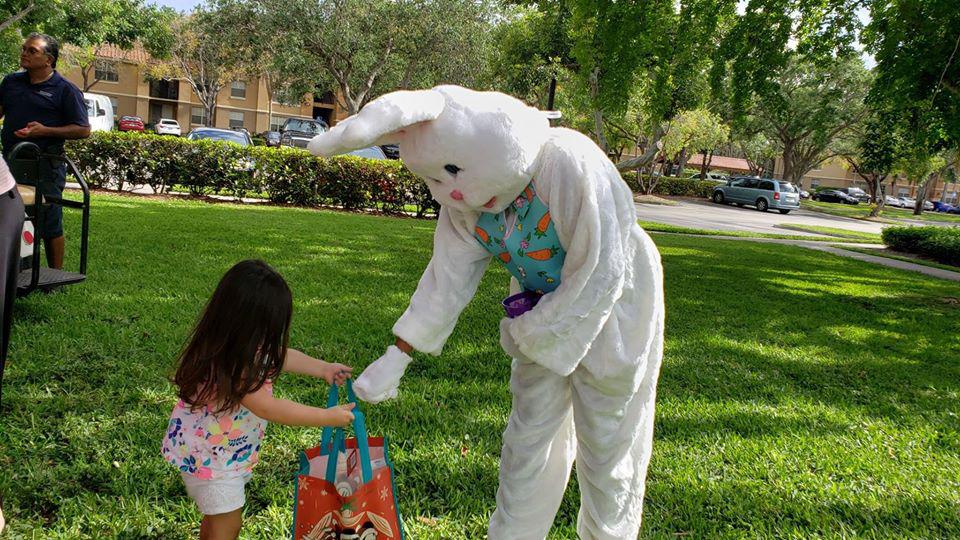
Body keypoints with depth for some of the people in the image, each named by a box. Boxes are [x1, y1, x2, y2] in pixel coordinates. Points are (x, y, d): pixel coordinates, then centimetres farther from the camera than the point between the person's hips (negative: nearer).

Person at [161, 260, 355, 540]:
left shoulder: (248, 346, -10)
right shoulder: (227, 368, -36)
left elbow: (280, 355, 9)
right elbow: (269, 408, -33)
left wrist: (324, 368, 6)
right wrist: (328, 416, -27)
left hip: (226, 451, 8)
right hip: (208, 456, -8)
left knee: (217, 516, 24)